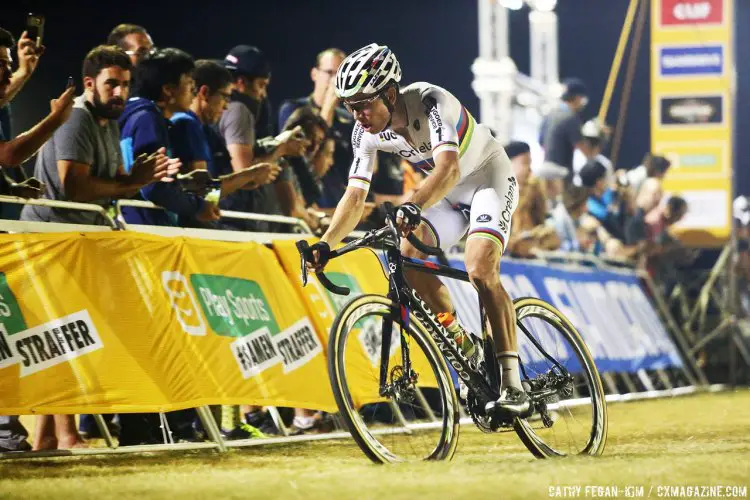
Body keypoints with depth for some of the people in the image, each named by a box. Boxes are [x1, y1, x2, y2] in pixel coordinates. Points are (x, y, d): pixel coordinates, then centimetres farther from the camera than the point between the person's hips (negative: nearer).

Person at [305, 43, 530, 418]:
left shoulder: (429, 102, -33)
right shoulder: (366, 132, -13)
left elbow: (448, 168, -47)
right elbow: (355, 195, -12)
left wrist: (414, 207, -64)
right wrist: (324, 245, -25)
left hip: (488, 179, -6)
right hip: (445, 195, 7)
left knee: (480, 272, -27)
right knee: (409, 257, -18)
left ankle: (513, 387, -25)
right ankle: (467, 351, 1)